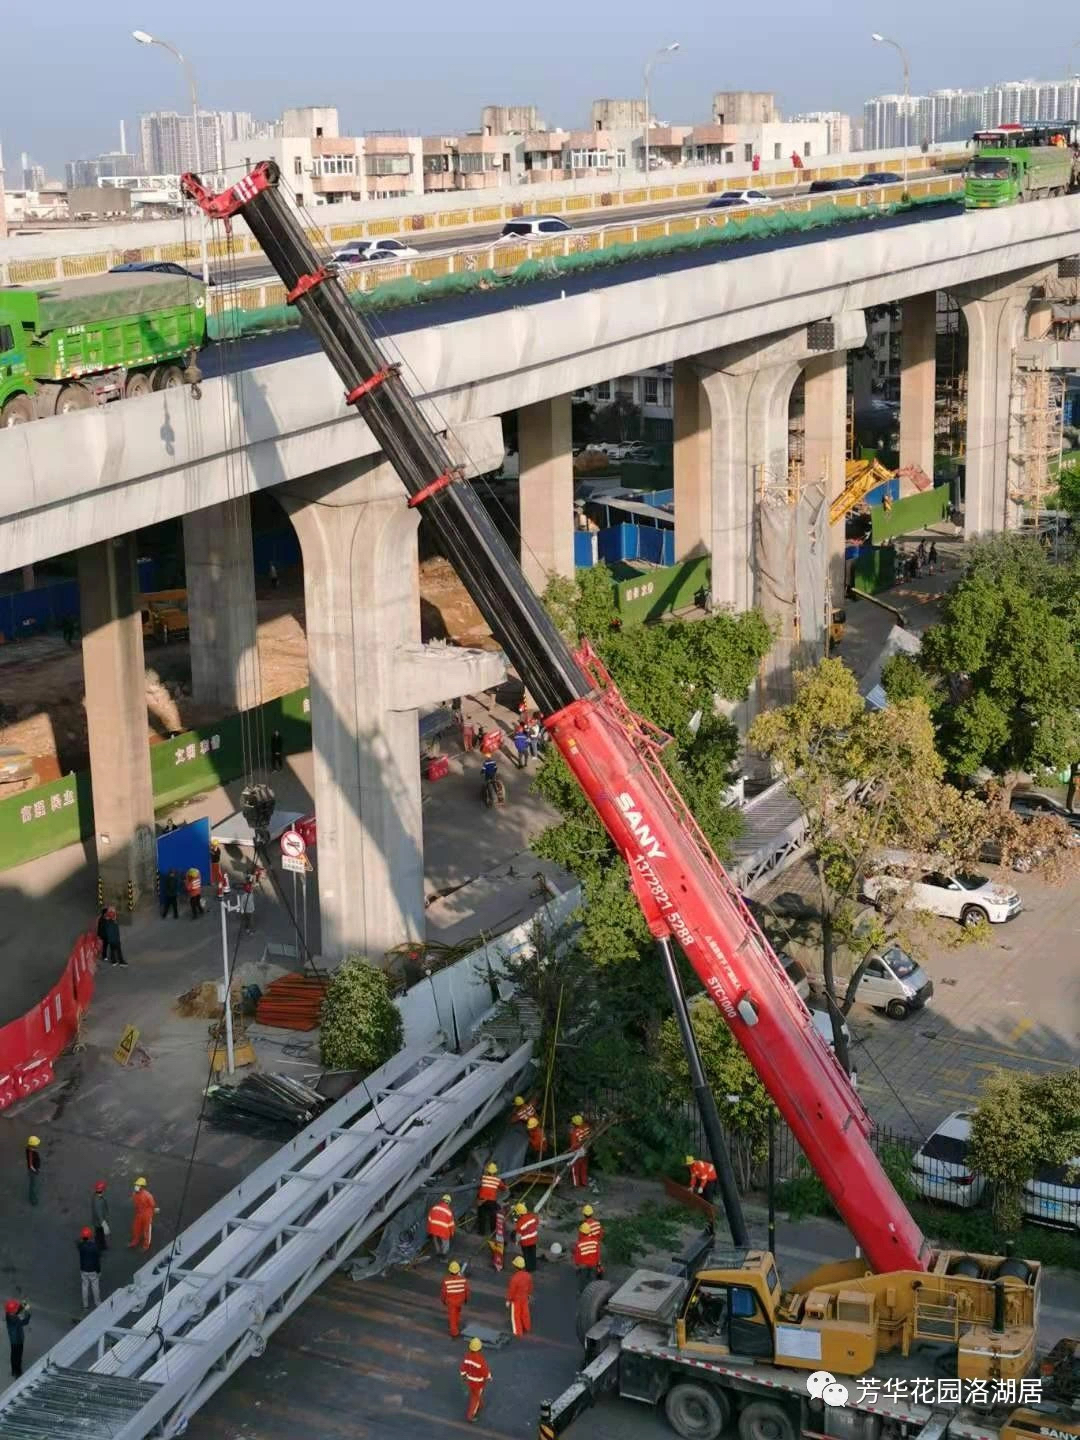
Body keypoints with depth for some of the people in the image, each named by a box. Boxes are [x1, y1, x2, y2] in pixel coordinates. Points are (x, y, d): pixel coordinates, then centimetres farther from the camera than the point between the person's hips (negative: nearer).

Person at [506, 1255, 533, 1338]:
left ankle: (518, 1333, 25)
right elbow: (530, 1287, 2)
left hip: (516, 1300, -6)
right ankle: (527, 1328, 44)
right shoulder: (527, 1275, -14)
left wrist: (508, 1301, -10)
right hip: (524, 1298, 6)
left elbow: (511, 1290, -24)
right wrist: (529, 1295, 20)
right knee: (525, 1313, 25)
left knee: (515, 1316, 13)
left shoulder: (514, 1278, -34)